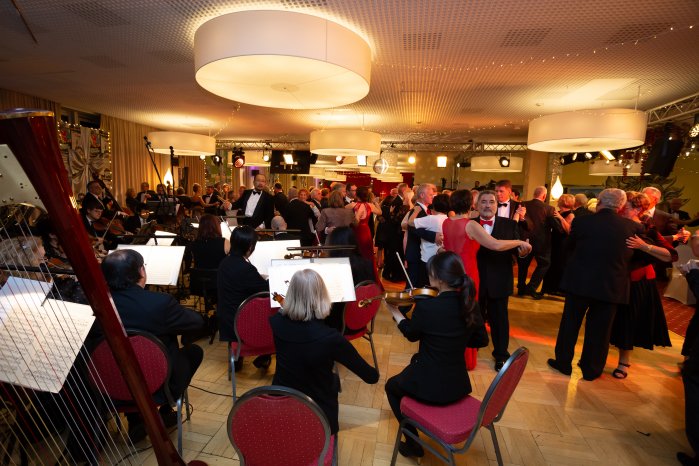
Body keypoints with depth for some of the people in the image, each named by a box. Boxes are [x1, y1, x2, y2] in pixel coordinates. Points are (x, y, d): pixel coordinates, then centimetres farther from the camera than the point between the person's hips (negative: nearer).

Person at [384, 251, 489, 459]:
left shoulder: (425, 306, -25)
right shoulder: (470, 305, -9)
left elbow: (411, 335, -5)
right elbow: (481, 340, 5)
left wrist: (395, 311, 9)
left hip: (429, 385, -6)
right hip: (459, 384, 6)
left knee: (392, 386, 26)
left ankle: (413, 443, 24)